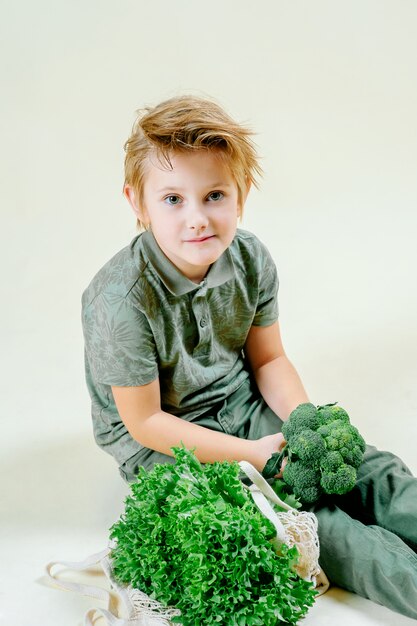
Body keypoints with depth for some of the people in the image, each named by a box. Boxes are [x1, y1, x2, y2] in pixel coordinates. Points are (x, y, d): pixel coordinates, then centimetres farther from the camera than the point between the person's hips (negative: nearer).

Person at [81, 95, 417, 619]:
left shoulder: (251, 260, -10)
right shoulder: (122, 299, -27)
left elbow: (268, 360, 3)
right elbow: (144, 422, -19)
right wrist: (251, 453, -21)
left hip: (238, 401, 6)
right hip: (158, 440, -5)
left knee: (372, 468, -8)